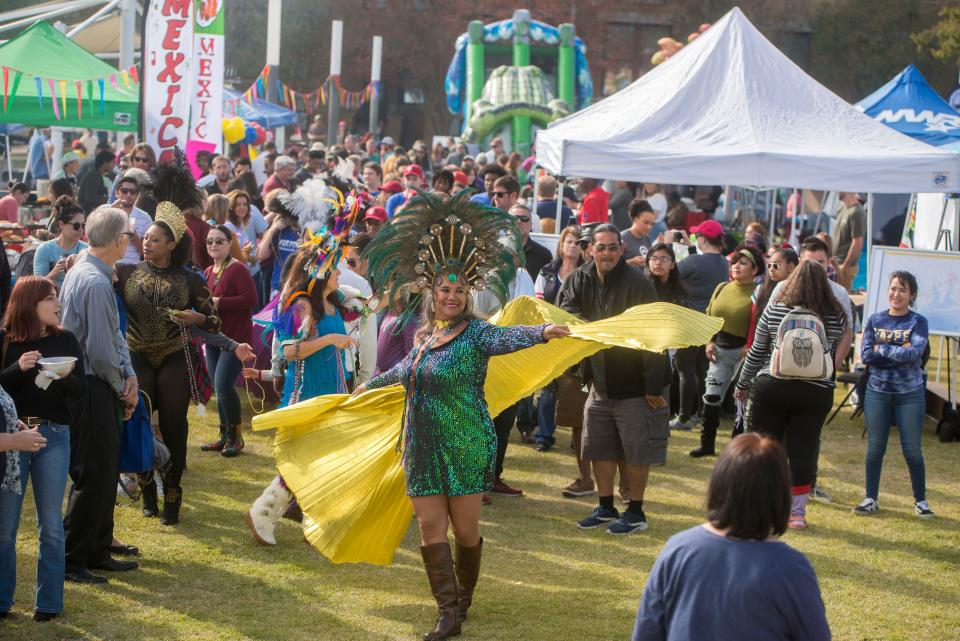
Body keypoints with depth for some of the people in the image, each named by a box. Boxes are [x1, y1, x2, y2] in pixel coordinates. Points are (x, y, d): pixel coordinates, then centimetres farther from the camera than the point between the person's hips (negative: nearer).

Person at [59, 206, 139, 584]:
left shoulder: (83, 271, 10)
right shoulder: (96, 283, -22)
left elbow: (113, 334, 14)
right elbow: (100, 349, -23)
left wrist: (128, 375, 2)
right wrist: (121, 385, -7)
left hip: (96, 387, 10)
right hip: (91, 389, -10)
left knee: (106, 471, 18)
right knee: (93, 475, -4)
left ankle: (98, 551, 28)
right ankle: (71, 560, 3)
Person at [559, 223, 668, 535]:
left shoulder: (637, 284, -18)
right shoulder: (581, 279, 1)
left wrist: (653, 386, -20)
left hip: (634, 383, -6)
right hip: (600, 380, 6)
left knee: (637, 450, 1)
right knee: (599, 448, 13)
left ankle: (636, 513, 13)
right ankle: (606, 508, 26)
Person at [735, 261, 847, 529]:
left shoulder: (773, 310, -3)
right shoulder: (835, 317, -3)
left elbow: (756, 351, 3)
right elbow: (836, 354, 11)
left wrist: (742, 384, 13)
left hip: (771, 388, 0)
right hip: (816, 394, 0)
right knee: (803, 451, 6)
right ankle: (797, 512, 12)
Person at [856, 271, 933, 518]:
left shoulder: (918, 322, -2)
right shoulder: (875, 320, 4)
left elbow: (915, 353, -18)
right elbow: (866, 355, -8)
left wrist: (882, 349, -12)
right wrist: (900, 352, -13)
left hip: (909, 394, -2)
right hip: (878, 393, 2)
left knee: (912, 451, 0)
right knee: (875, 448, 6)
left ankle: (920, 501, 13)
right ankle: (871, 499, 16)